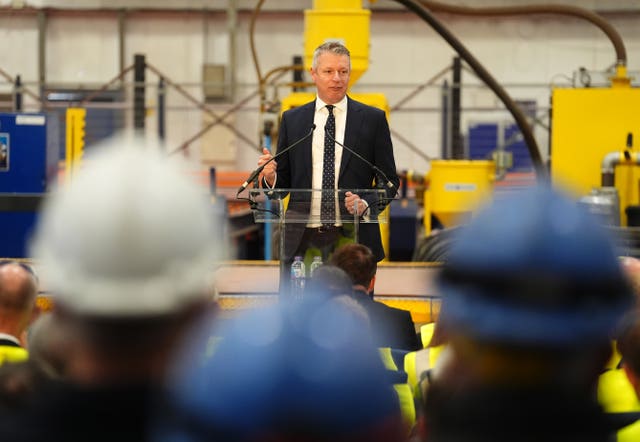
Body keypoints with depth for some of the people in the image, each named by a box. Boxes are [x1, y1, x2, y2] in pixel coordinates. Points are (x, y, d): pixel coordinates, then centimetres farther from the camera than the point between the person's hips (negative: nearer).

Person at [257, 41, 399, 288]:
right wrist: (270, 177, -10)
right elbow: (283, 183, 13)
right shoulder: (292, 120, 11)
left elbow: (390, 182, 6)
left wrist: (367, 204, -13)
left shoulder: (372, 119, 6)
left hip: (352, 239, -1)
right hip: (302, 240, 1)